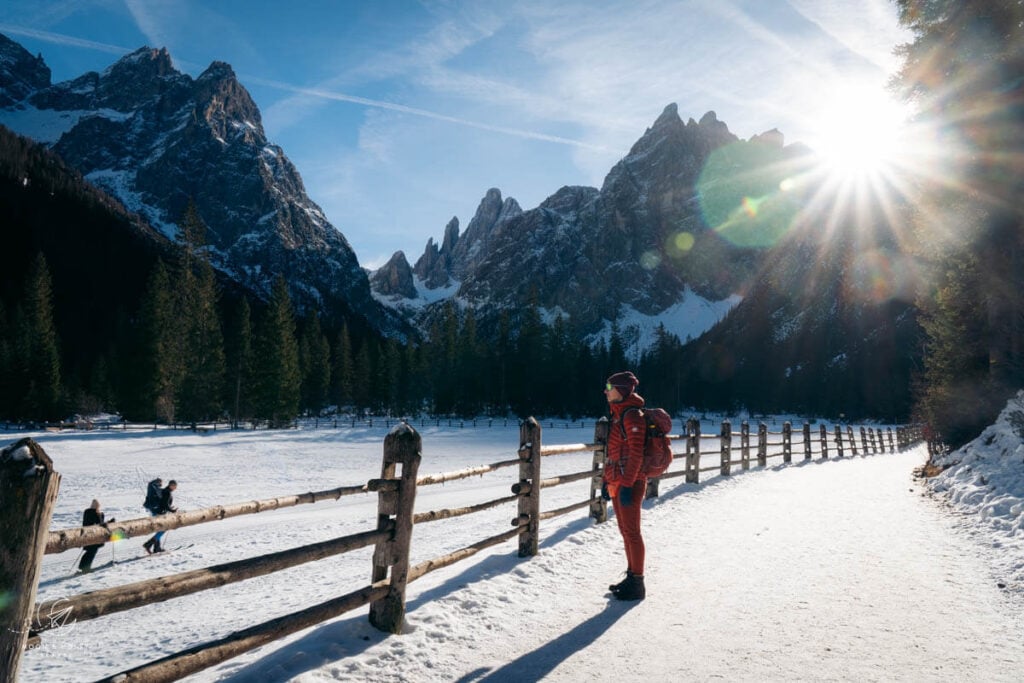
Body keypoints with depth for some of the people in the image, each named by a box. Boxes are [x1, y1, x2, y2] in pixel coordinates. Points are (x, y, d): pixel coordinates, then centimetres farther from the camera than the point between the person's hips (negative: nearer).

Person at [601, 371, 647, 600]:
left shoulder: (632, 416, -14)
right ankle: (631, 577, 24)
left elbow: (636, 454, -19)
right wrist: (607, 480, 19)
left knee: (631, 532, -2)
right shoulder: (617, 415, 15)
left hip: (629, 483, -9)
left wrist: (627, 484, -21)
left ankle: (637, 584, 6)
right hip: (617, 482, 9)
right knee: (626, 531, 15)